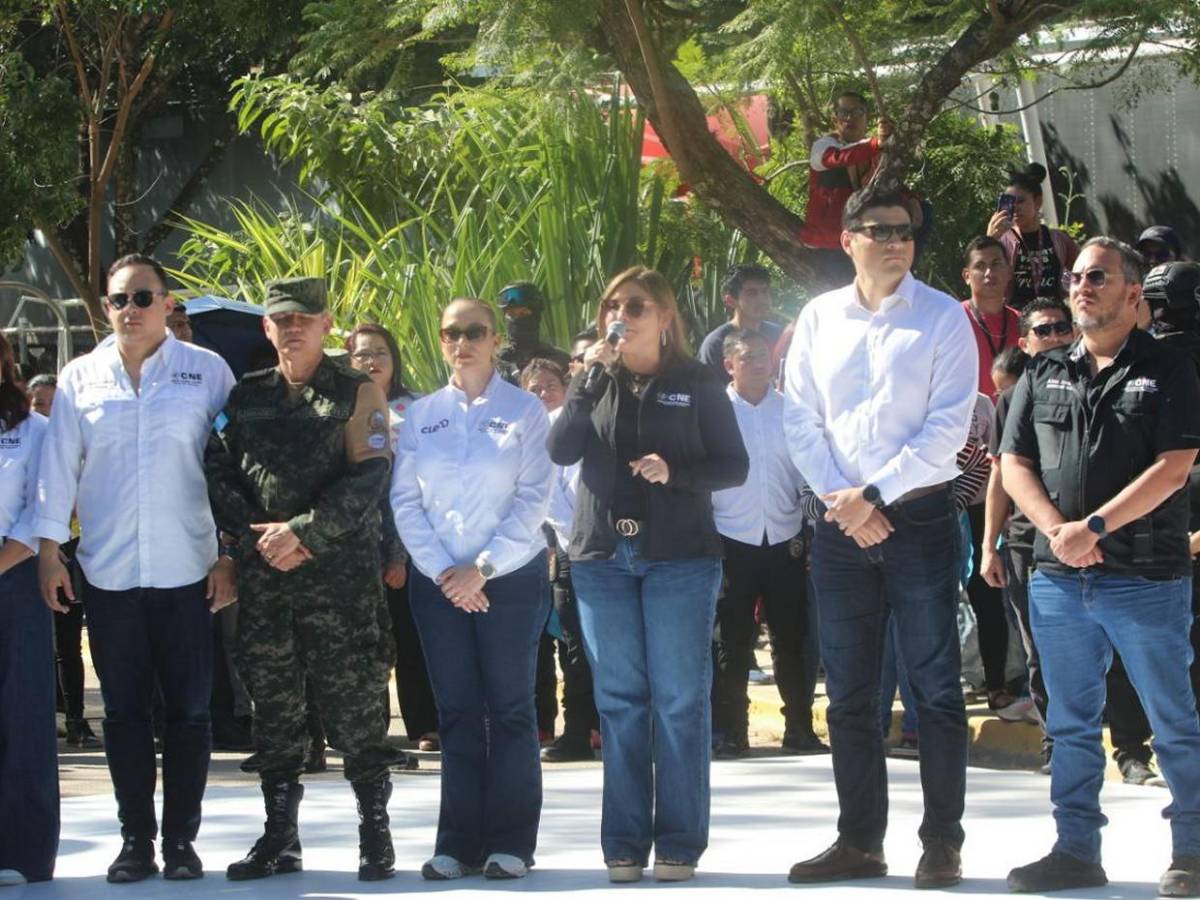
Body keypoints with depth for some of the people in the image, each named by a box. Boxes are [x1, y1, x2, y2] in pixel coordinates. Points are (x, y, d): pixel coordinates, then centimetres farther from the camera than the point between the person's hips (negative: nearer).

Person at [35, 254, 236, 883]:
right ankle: (135, 841, 12)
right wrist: (49, 548, 2)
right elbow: (59, 466, 8)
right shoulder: (80, 378, 7)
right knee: (124, 712, 5)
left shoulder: (207, 373, 2)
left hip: (186, 572, -2)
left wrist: (230, 554, -2)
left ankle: (180, 841, 8)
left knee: (188, 712, 1)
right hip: (107, 573, 2)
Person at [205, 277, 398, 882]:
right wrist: (255, 540, -6)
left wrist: (302, 530, -14)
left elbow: (368, 476, -7)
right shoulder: (245, 397, 13)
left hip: (342, 575, -4)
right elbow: (218, 472, 9)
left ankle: (375, 834, 5)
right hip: (263, 578, 4)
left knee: (355, 709, -3)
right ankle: (279, 838, 15)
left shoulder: (356, 394, 3)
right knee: (273, 711, 7)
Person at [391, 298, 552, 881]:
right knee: (457, 712, 3)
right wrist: (443, 571, -7)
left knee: (510, 709, -1)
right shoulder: (420, 416, 8)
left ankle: (510, 843, 2)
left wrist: (482, 568, -12)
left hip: (510, 576, -2)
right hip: (439, 582, 2)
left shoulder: (523, 411, 0)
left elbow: (533, 500, -5)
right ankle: (459, 843, 5)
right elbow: (404, 500, 4)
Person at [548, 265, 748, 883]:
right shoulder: (595, 381, 11)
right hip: (603, 555, 3)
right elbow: (561, 450, -3)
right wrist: (590, 378, -13)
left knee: (679, 699, -3)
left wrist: (675, 472, -15)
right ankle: (624, 843, 5)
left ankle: (679, 843, 0)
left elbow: (734, 466, 2)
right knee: (619, 700, 3)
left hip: (679, 555, -3)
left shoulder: (697, 384, 4)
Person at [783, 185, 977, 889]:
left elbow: (947, 427, -10)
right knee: (850, 693, 8)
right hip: (842, 523, 4)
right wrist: (840, 499, -6)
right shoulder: (820, 319, 8)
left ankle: (943, 843, 2)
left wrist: (875, 495, -14)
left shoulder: (942, 317, -3)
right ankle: (860, 842, 16)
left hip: (919, 515, -4)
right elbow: (801, 419, 7)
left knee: (936, 687, -4)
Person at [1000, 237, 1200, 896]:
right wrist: (1055, 530, -9)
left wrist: (1095, 527, -17)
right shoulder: (1044, 374, 13)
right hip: (1058, 579, 4)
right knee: (1071, 724, 9)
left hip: (1146, 577, -4)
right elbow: (1014, 464, 8)